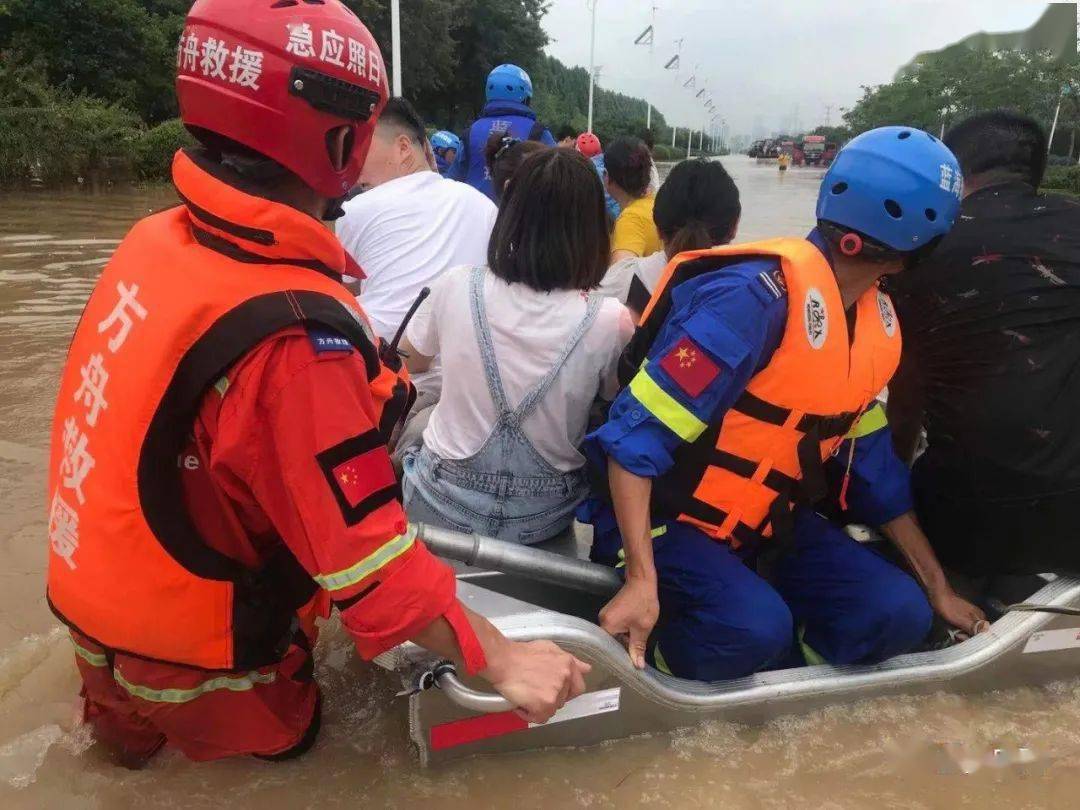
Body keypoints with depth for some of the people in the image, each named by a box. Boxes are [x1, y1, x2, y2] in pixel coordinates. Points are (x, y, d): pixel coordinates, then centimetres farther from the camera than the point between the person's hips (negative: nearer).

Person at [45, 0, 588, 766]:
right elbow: (369, 557, -31)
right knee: (287, 733, 23)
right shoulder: (294, 332, -35)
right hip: (184, 656, -7)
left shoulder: (158, 239, -10)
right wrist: (501, 659, -20)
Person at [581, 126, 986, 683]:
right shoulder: (756, 296, -26)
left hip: (767, 523, 8)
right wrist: (642, 580, -34)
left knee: (899, 614, -8)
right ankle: (639, 653, -5)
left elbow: (871, 465, 12)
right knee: (756, 627, -32)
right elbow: (636, 433, -28)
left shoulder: (878, 322, 3)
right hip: (669, 516, -7)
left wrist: (937, 587, 15)